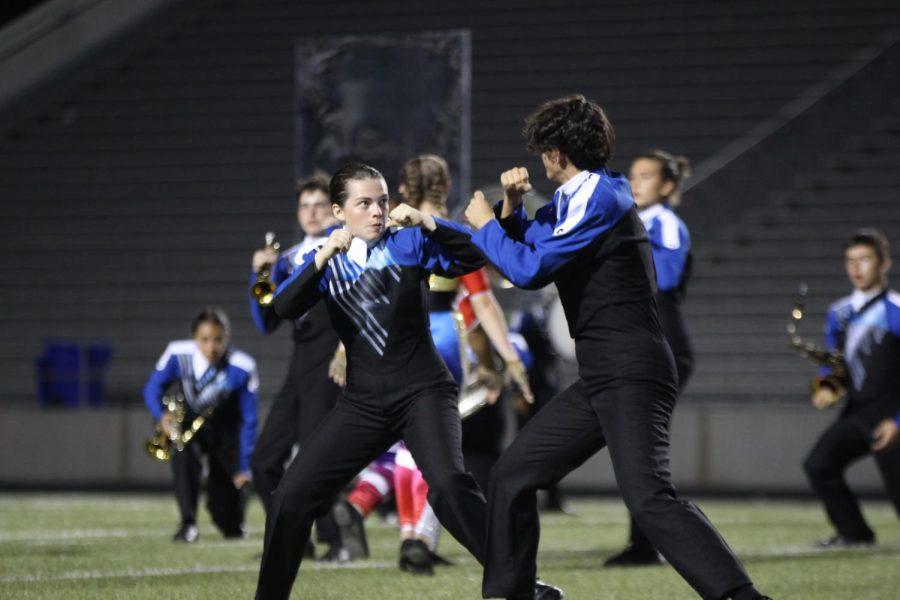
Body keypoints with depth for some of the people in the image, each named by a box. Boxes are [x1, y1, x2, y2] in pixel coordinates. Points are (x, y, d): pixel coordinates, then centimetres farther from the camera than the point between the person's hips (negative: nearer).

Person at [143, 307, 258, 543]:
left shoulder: (241, 368, -27)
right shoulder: (178, 355, -24)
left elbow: (248, 420, -17)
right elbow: (153, 387, -7)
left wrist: (245, 468, -17)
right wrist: (161, 415, -27)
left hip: (224, 431, -1)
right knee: (183, 452, -38)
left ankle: (233, 523, 39)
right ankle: (188, 525, -27)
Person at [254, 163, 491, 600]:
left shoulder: (408, 244, 0)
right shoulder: (328, 261, 6)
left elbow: (474, 256, -12)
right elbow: (284, 309, -10)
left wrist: (426, 223, -24)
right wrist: (322, 258, -23)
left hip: (423, 391, -4)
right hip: (363, 402, 4)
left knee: (448, 486, -28)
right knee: (292, 497, -1)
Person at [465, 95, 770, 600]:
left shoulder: (598, 197, -11)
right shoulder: (577, 198, 18)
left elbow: (531, 270, -15)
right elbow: (526, 247, 30)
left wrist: (485, 224, 1)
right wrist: (512, 208, 11)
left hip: (633, 375, -10)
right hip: (602, 380, 10)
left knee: (648, 496, -25)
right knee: (514, 472, 14)